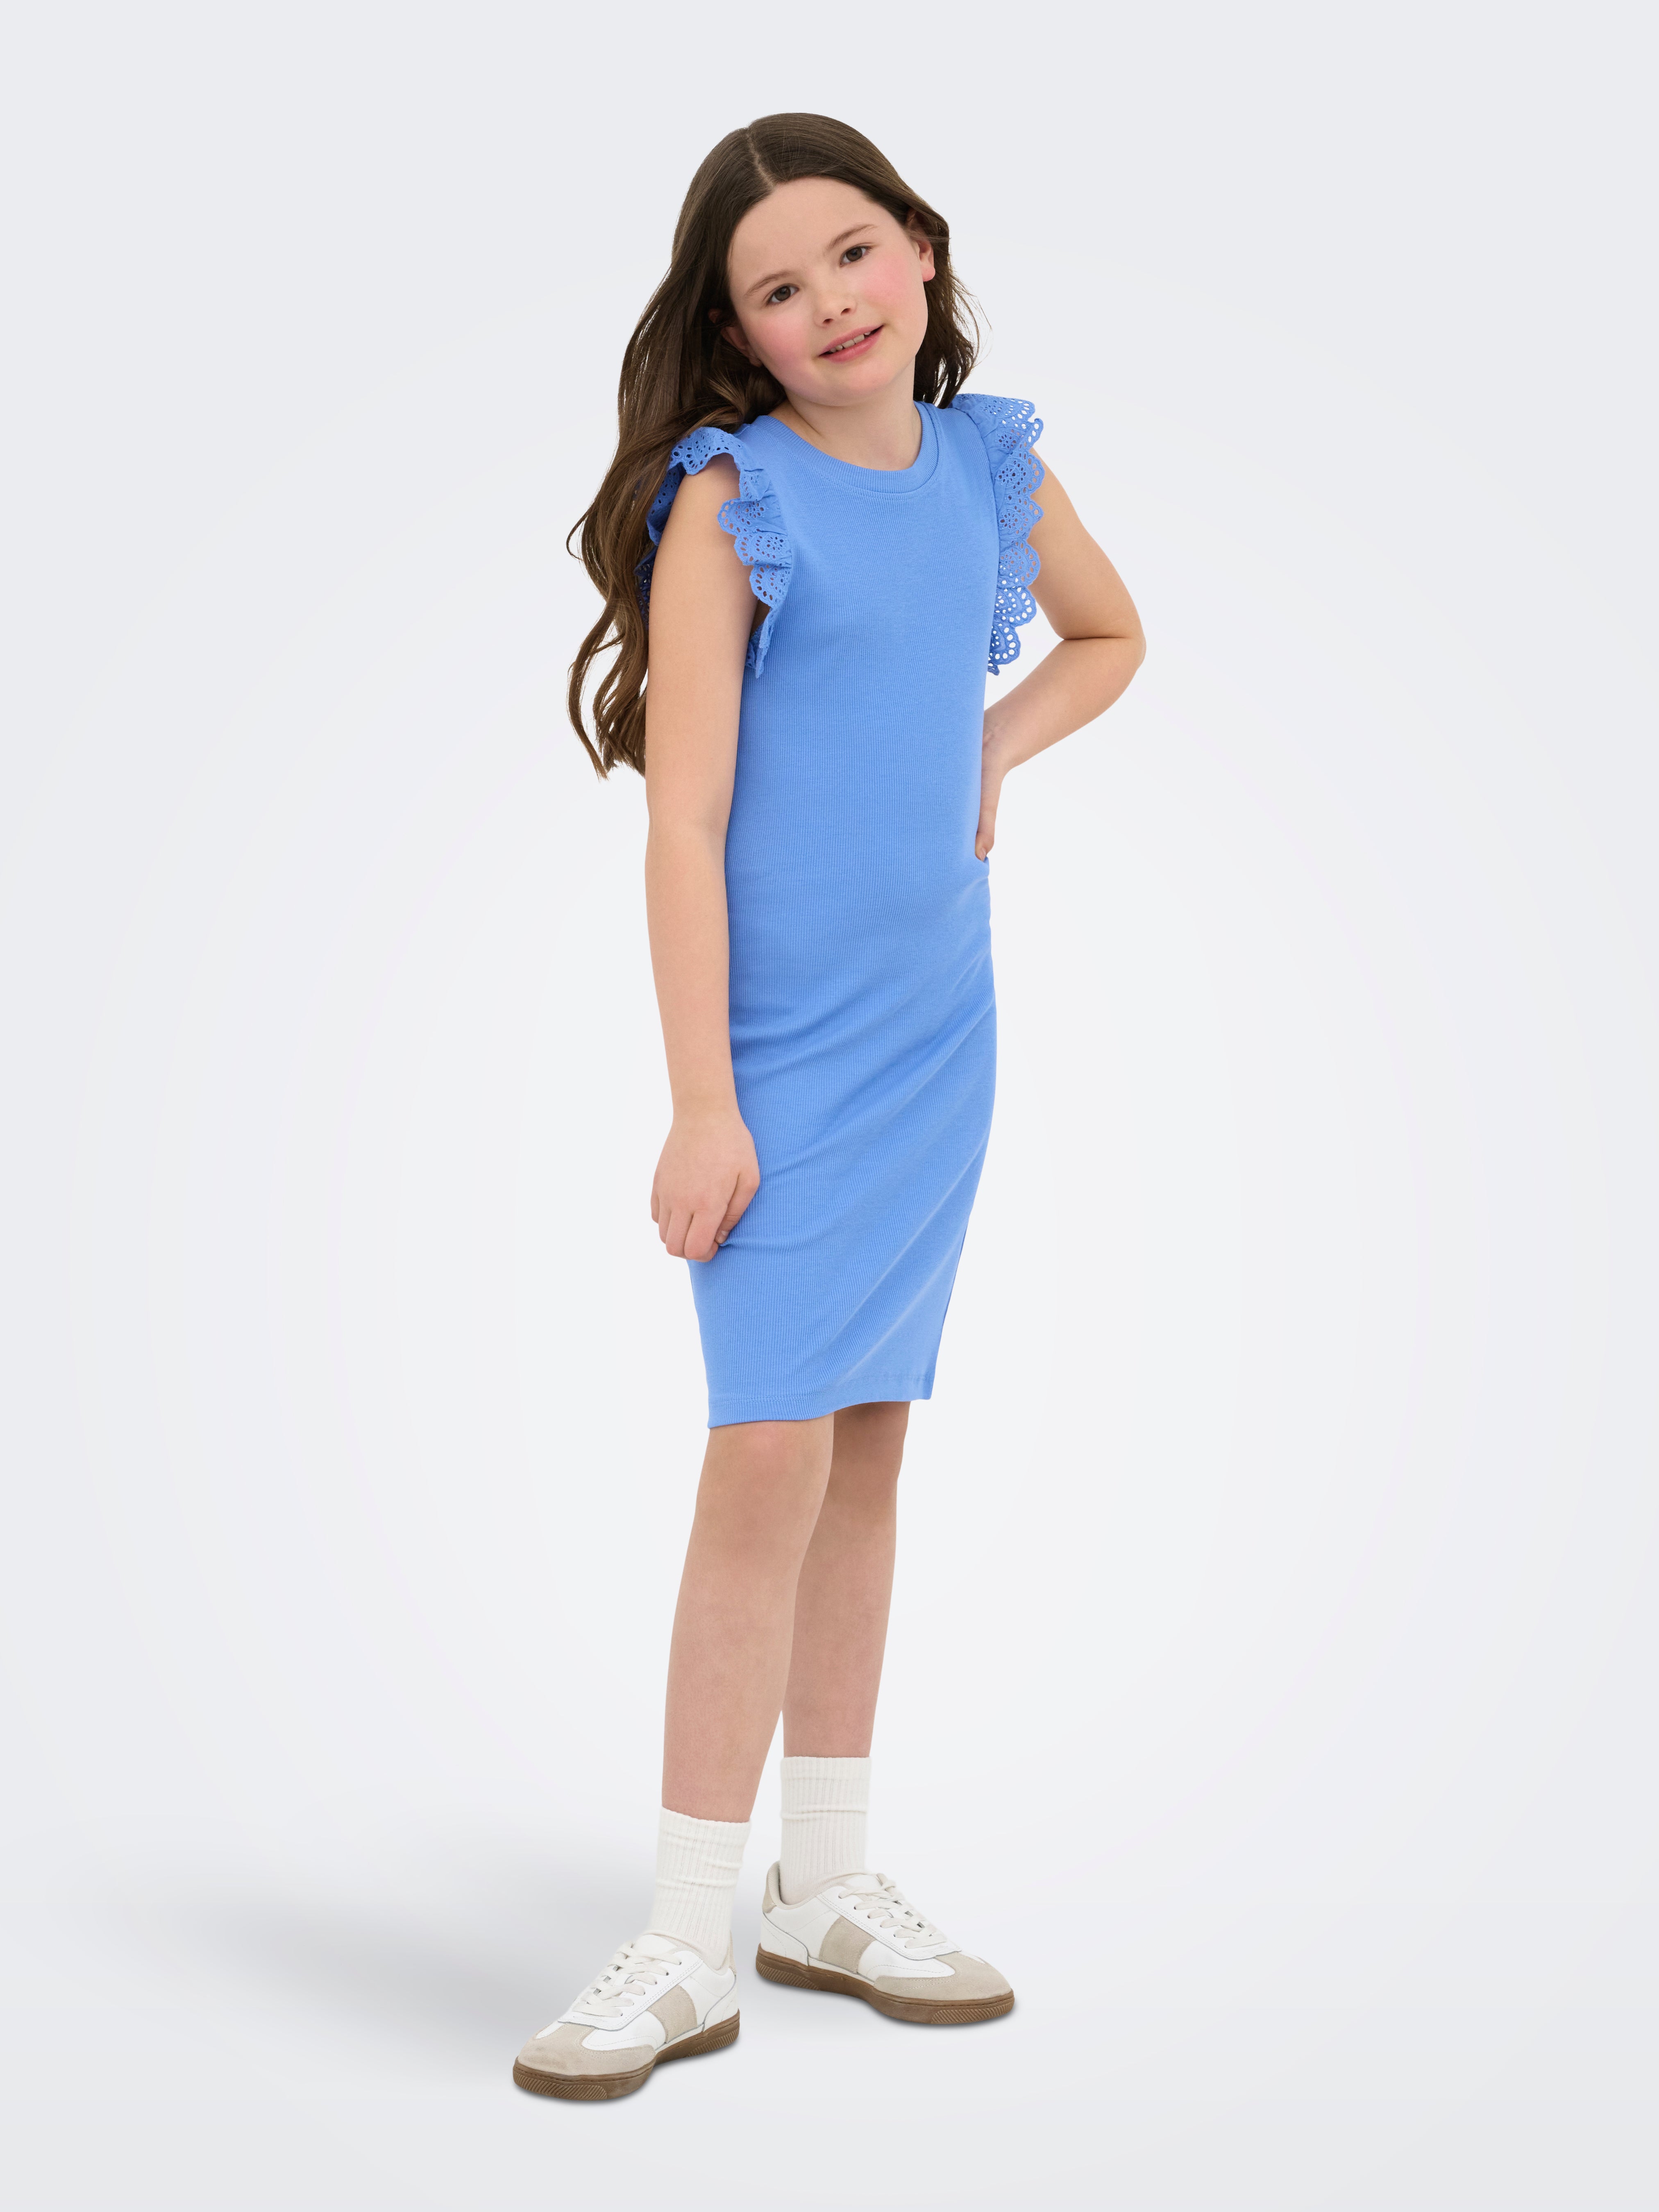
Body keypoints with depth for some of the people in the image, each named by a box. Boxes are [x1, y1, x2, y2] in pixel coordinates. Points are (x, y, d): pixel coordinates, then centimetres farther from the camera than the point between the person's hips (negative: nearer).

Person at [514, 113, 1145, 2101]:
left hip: (937, 1037, 6)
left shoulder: (994, 470, 6)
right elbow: (684, 825, -13)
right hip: (783, 1049, -5)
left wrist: (992, 747, 6)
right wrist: (700, 1106, -17)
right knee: (771, 1455, -9)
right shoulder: (730, 505, -10)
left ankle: (827, 1883, 24)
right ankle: (688, 1948, 1)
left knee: (868, 1444, 11)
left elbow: (1110, 634, 26)